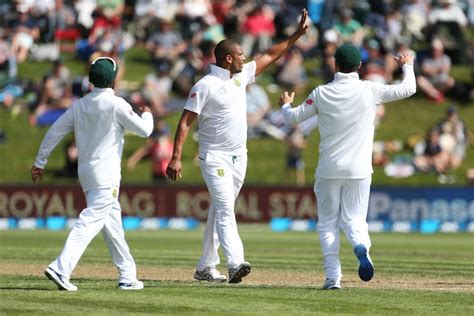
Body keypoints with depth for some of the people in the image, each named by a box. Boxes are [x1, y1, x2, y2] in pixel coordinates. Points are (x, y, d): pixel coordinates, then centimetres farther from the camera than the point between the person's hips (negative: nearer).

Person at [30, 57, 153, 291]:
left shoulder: (79, 105, 9)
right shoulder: (116, 105, -10)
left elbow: (54, 131, 8)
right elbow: (144, 130, -5)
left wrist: (40, 163, 14)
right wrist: (147, 115, 17)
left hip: (85, 172, 7)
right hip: (106, 175, -7)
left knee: (112, 221, 15)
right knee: (90, 221, -13)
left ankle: (127, 276, 20)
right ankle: (61, 269, -27)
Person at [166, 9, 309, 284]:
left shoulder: (241, 76, 9)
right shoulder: (205, 86, -13)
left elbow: (270, 56, 17)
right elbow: (186, 121, -15)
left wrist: (297, 35, 12)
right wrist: (176, 157, -22)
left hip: (238, 157, 8)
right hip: (215, 157, -8)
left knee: (220, 210, 10)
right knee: (225, 209, -18)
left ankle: (206, 268, 16)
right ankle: (236, 264, -31)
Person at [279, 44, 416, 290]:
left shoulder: (321, 93, -2)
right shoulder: (370, 90, -4)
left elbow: (294, 118, 7)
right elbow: (408, 89, 5)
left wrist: (285, 105, 30)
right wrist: (407, 66, 25)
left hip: (328, 170, 0)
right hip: (359, 170, 0)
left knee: (328, 223, 10)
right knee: (354, 218, 8)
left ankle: (333, 276, -2)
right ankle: (361, 246, -27)